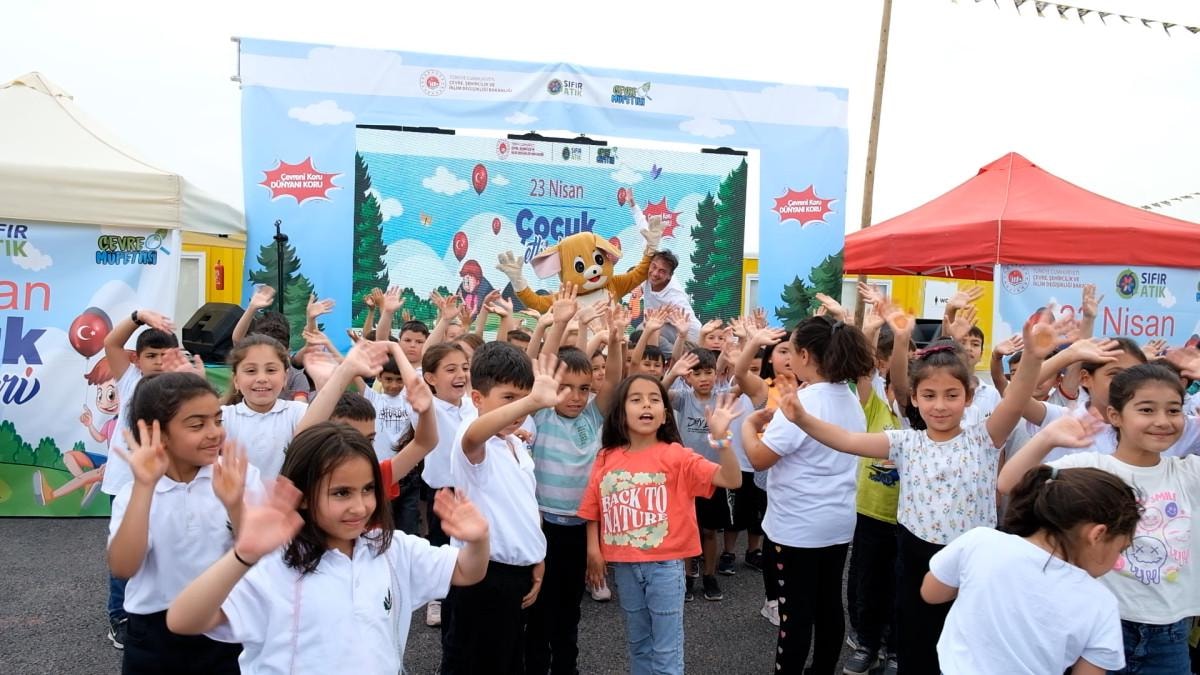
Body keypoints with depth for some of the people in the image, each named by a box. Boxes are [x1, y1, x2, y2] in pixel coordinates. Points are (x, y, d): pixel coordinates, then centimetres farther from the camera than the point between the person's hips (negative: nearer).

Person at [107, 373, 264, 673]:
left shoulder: (242, 476, -7)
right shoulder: (134, 493, -4)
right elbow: (123, 568, -19)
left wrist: (235, 505, -27)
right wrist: (144, 487, -26)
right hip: (154, 641, 1)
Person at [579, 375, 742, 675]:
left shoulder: (675, 455, -11)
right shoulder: (606, 459, -2)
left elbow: (731, 479, -19)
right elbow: (593, 510, 5)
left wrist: (721, 438, -32)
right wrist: (593, 550, -5)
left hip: (665, 564, -3)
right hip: (624, 566, 3)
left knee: (666, 649, 8)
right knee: (637, 642, 22)